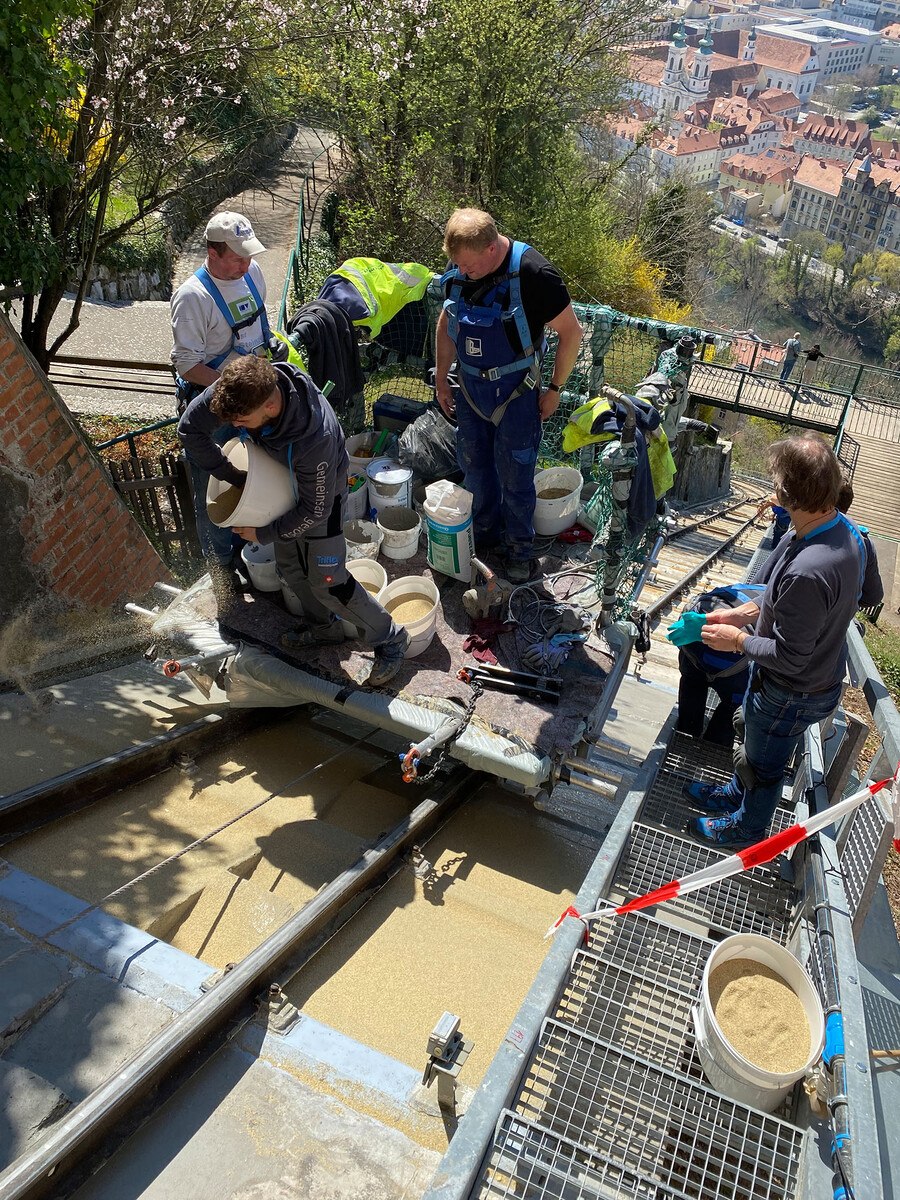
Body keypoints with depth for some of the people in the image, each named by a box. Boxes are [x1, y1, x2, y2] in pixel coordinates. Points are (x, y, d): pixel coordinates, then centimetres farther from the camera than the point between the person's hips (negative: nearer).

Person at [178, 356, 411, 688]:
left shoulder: (315, 438, -45)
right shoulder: (240, 388, -30)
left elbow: (315, 510, -30)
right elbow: (190, 428, -14)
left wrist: (264, 533, -20)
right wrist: (234, 477, -13)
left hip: (319, 496, -7)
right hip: (281, 488, 7)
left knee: (327, 581, -4)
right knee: (289, 565, 19)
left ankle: (390, 639, 16)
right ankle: (325, 626, 43)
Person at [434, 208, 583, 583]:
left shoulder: (532, 273, -22)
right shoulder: (458, 271, -6)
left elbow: (571, 332, -14)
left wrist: (554, 389, -10)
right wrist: (441, 379, 11)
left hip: (515, 392, -5)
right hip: (469, 388, 5)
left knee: (515, 476, 5)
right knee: (474, 467, 17)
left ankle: (519, 548, 26)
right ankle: (485, 531, 39)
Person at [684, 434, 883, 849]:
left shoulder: (808, 572, -42)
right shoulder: (845, 529, -13)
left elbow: (789, 657, -33)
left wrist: (737, 640, -14)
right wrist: (743, 612, 3)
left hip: (793, 694, -8)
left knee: (763, 763, 21)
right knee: (756, 747, 32)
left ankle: (746, 828, 49)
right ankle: (733, 795, 59)